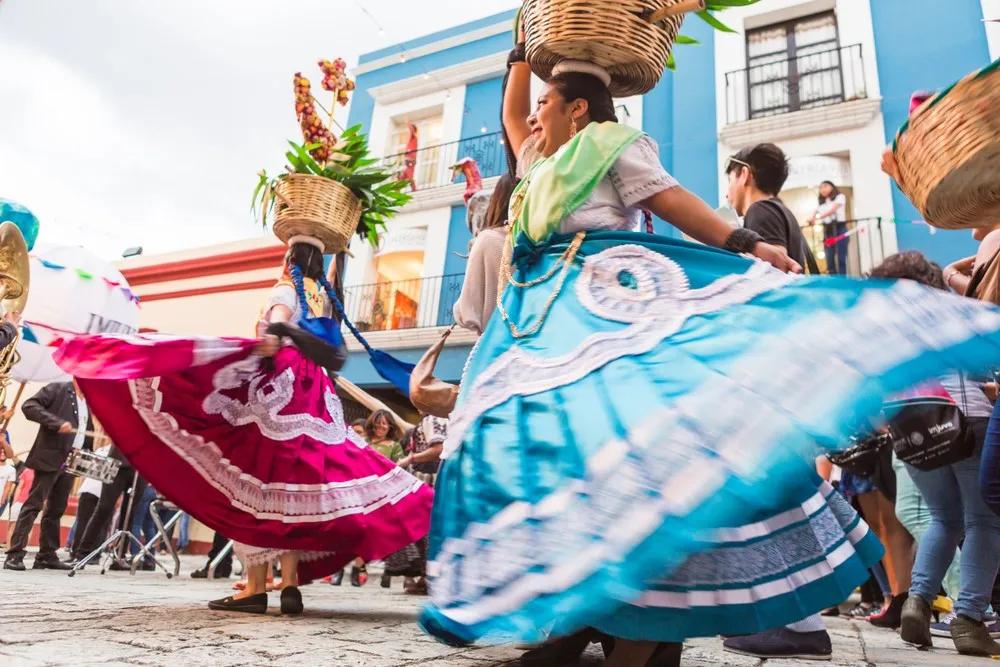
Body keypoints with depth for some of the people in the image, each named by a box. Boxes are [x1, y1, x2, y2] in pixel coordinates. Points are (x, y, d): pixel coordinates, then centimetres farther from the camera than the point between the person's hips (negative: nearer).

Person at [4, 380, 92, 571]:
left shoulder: (87, 401, 18)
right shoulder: (57, 389, -3)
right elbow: (29, 406, -15)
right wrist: (57, 423, -25)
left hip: (72, 461, 7)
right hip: (50, 457, -7)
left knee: (56, 509, 10)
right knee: (33, 505, -7)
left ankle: (47, 555, 14)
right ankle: (14, 554, -3)